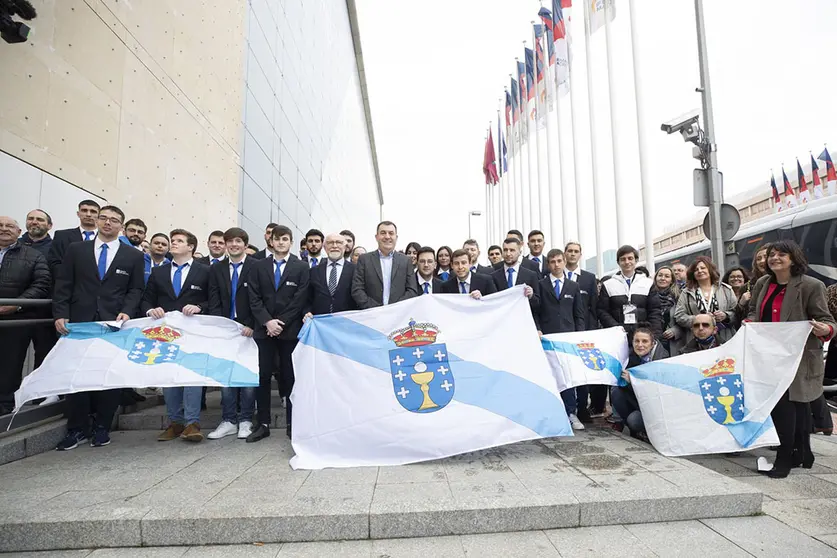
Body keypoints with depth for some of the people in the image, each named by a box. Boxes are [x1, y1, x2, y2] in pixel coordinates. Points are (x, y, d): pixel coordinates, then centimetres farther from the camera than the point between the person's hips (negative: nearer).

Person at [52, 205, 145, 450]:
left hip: (114, 323, -1)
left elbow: (136, 289, 4)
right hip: (79, 321, 1)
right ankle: (77, 428, 15)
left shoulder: (133, 255, 7)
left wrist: (127, 312, -11)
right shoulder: (75, 249, 9)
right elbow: (63, 285, 6)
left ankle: (102, 428, 16)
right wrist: (61, 315, -5)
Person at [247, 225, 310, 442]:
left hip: (290, 330, -2)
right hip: (264, 329, 2)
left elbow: (300, 299, -4)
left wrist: (281, 323, -10)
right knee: (262, 376, 3)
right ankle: (263, 424, 12)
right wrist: (267, 321, -10)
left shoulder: (302, 267, 3)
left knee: (290, 376, 3)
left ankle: (292, 424, 13)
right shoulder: (259, 267, 10)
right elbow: (254, 298, 4)